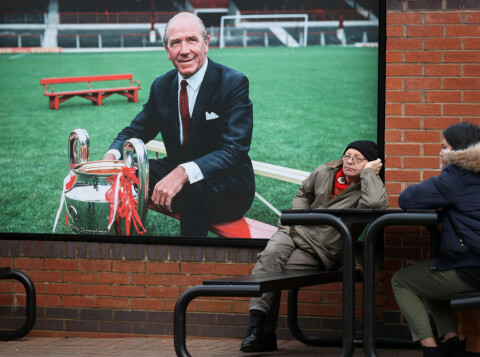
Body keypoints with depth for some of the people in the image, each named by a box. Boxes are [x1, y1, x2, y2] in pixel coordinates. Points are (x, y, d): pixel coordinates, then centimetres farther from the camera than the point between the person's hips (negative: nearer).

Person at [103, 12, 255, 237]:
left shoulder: (233, 83, -15)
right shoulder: (162, 86, 5)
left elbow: (233, 151, -25)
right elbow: (136, 131, 11)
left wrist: (184, 173, -43)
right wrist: (111, 156, -15)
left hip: (228, 188, -6)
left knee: (197, 187, -38)